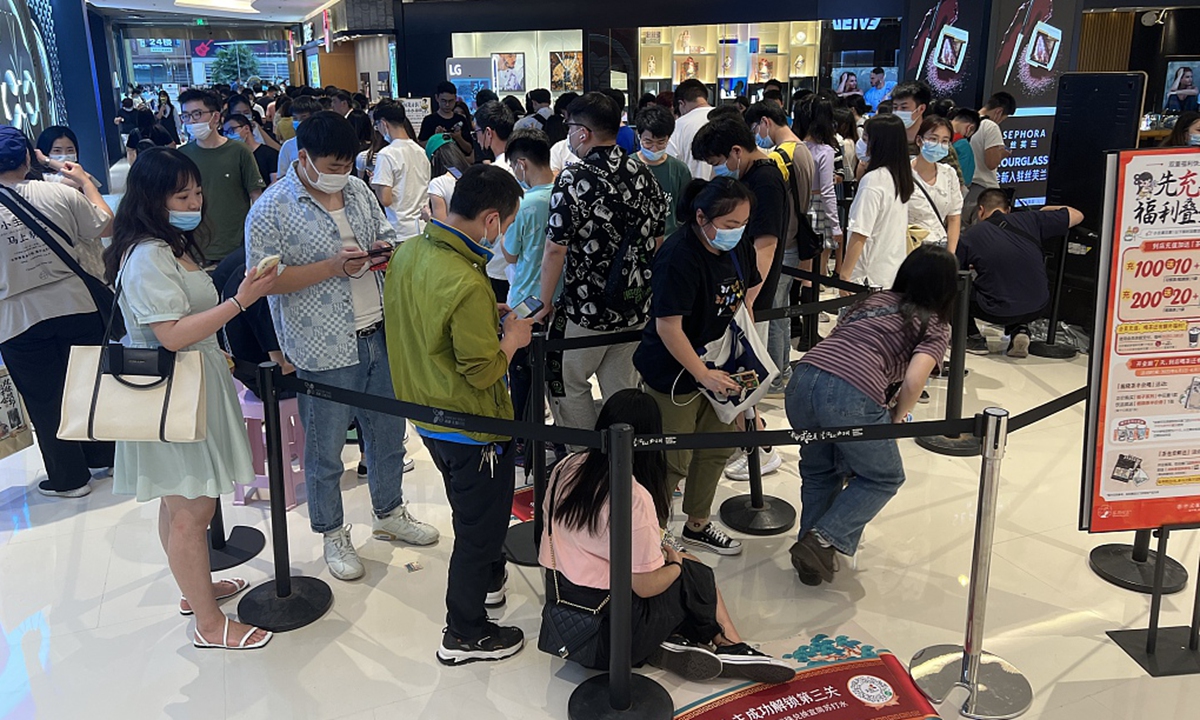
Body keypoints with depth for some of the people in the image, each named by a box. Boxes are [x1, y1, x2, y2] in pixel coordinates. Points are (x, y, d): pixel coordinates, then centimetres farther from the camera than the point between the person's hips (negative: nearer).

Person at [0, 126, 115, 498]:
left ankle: (69, 477, 21)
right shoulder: (62, 193, -10)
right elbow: (105, 227, 3)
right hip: (77, 306, 2)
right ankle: (106, 455, 33)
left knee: (45, 400, 11)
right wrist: (86, 182, 13)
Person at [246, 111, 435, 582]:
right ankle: (333, 535, 28)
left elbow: (387, 238, 19)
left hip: (380, 335, 6)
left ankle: (389, 514, 39)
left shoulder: (358, 191, 7)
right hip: (325, 348, -6)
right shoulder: (272, 210, -11)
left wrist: (385, 251, -6)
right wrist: (333, 267, -21)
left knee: (388, 432, 19)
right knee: (325, 451, 9)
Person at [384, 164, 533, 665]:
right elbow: (484, 371, -26)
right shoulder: (466, 285, -32)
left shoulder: (407, 253, -4)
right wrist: (513, 337, -8)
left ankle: (489, 577, 53)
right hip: (472, 431, -8)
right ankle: (465, 634, 28)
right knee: (480, 527, 12)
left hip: (429, 417, 9)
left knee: (473, 512, 30)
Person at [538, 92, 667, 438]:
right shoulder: (643, 174, 2)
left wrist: (545, 303, -5)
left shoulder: (573, 179, -16)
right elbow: (657, 241, 10)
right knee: (623, 390, 16)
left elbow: (556, 249, -16)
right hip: (637, 307, 6)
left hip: (586, 309, -6)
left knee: (568, 384, 13)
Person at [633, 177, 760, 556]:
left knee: (718, 447, 19)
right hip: (674, 373, -8)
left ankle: (697, 525, 39)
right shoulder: (679, 256, -27)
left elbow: (743, 300, 11)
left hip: (718, 365, 8)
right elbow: (668, 327, -26)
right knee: (673, 462, 3)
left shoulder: (739, 246, -2)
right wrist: (703, 374, -23)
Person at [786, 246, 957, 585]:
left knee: (819, 470, 30)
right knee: (884, 478, 22)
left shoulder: (874, 299, 27)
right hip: (852, 396, -5)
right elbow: (913, 380, -5)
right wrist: (897, 417, 14)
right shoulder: (936, 327, 13)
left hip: (803, 379, 5)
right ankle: (825, 540, 10)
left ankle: (811, 550, 34)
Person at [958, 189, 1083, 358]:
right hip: (1037, 309, 3)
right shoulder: (1029, 220, 2)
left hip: (996, 312, -3)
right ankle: (1020, 330, 16)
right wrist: (1047, 209, 31)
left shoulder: (970, 235, -2)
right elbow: (1077, 215, 12)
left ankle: (974, 338, 16)